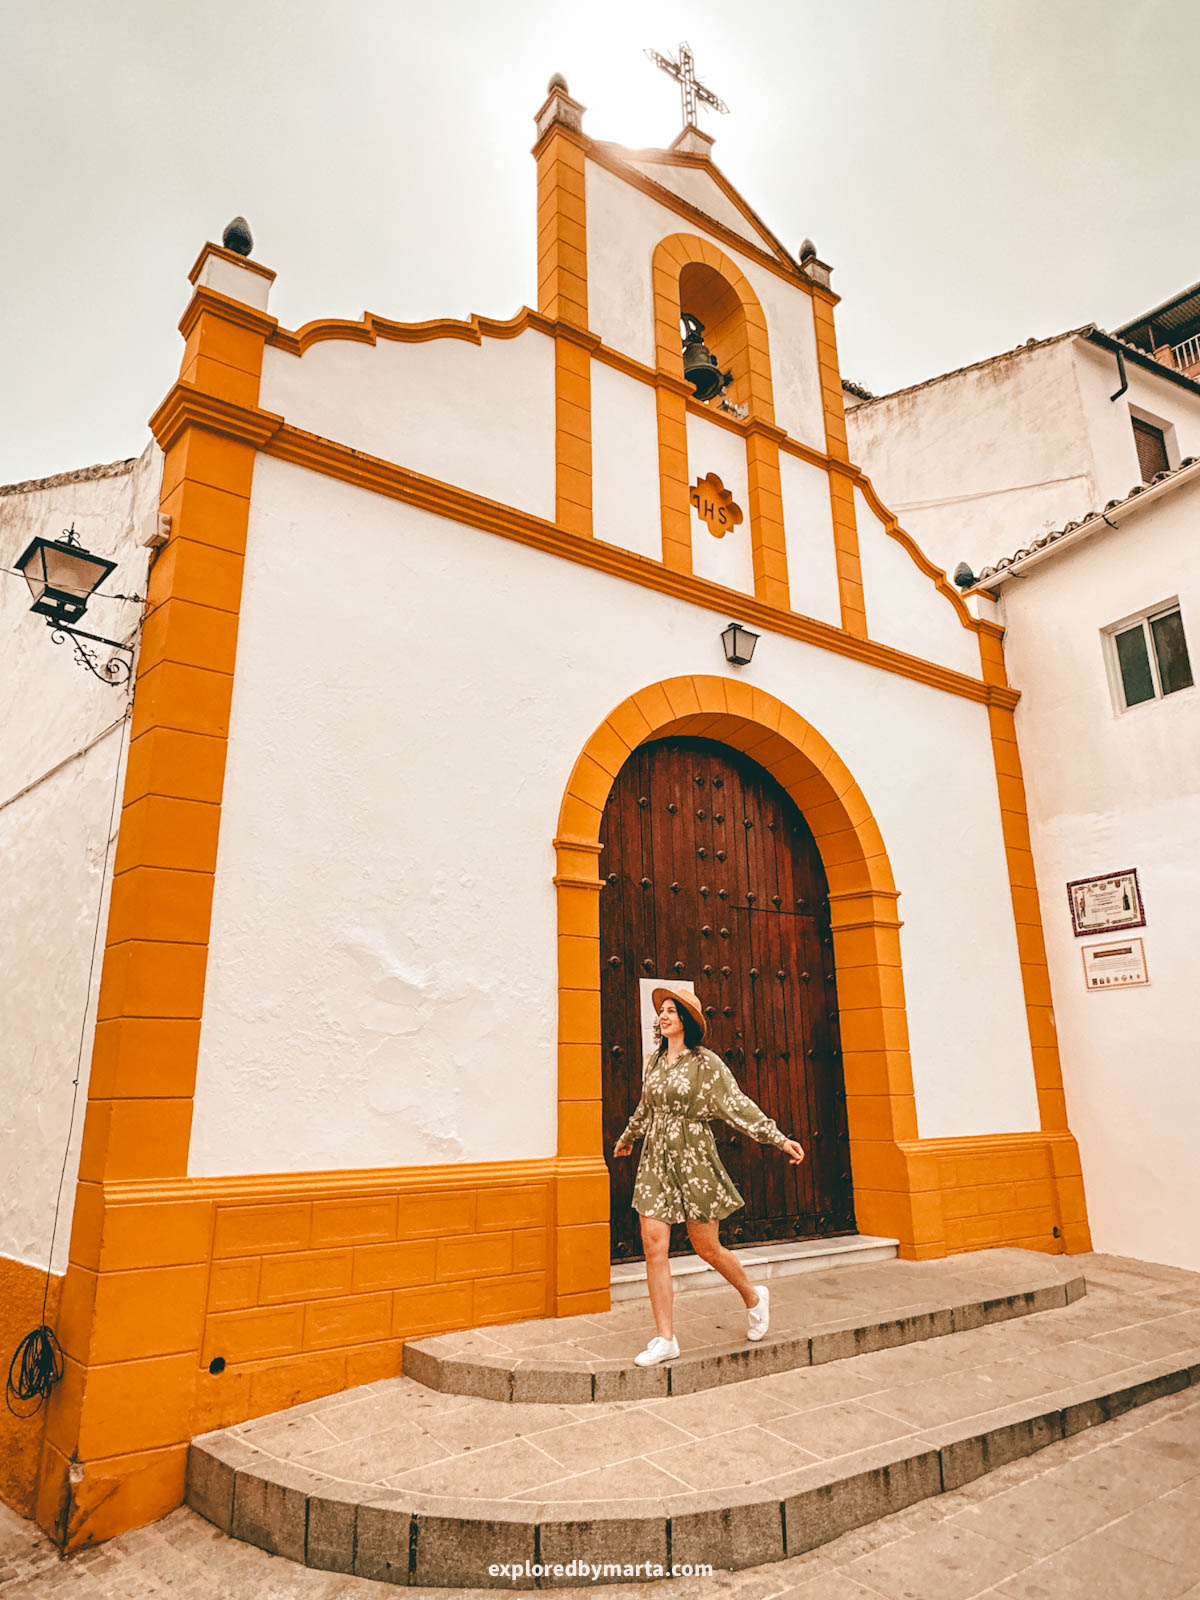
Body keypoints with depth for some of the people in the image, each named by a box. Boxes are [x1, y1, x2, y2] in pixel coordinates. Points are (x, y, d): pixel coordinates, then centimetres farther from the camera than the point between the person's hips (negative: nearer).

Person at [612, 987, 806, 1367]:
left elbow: (739, 1105, -9)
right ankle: (665, 1339, 9)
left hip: (693, 1157, -5)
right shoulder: (653, 1061, 8)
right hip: (655, 1158, 5)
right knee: (653, 1246, -3)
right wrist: (627, 1137, 37)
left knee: (707, 1247, 6)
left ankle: (754, 1296, 35)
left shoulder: (706, 1063, -8)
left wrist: (779, 1139, -15)